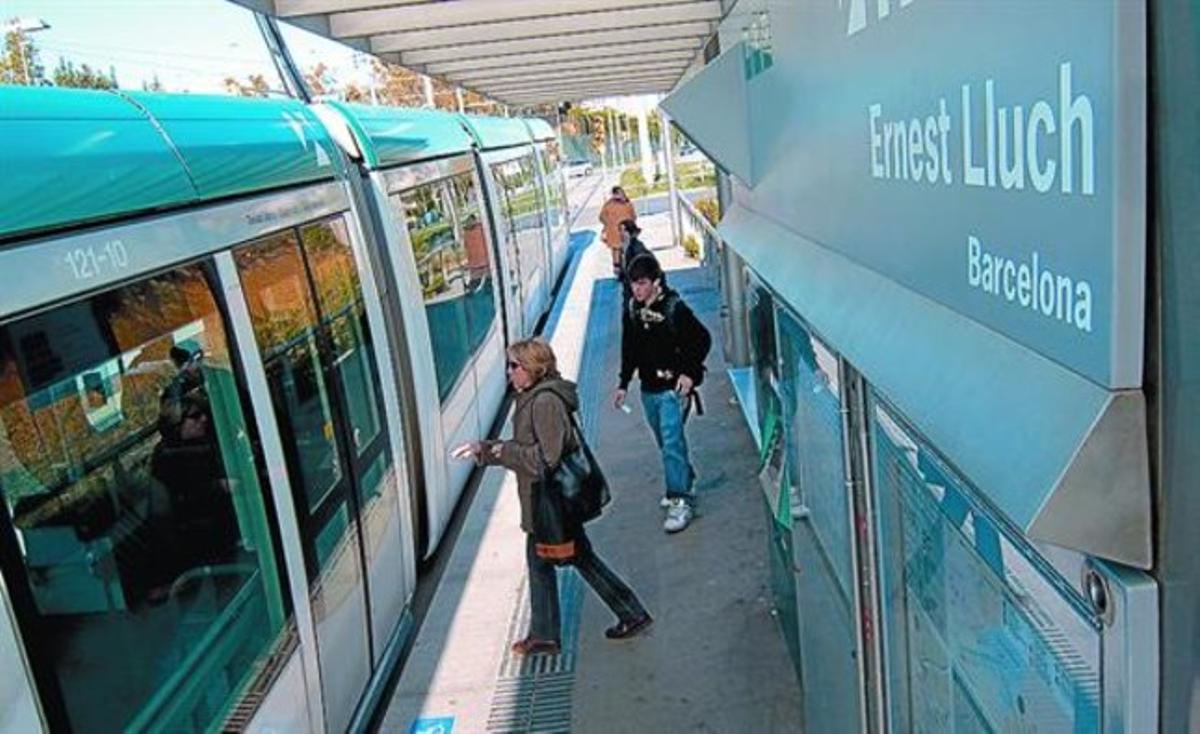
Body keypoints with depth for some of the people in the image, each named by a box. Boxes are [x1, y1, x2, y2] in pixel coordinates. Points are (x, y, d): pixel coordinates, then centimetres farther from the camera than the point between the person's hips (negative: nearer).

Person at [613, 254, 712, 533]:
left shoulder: (674, 308, -13)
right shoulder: (631, 309, 5)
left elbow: (703, 339, -7)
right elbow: (629, 349, 15)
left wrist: (690, 372, -14)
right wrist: (623, 384, 15)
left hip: (673, 388, -6)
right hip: (648, 389, 6)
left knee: (672, 443, -13)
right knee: (666, 442, 16)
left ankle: (681, 501, -8)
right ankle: (686, 484, 34)